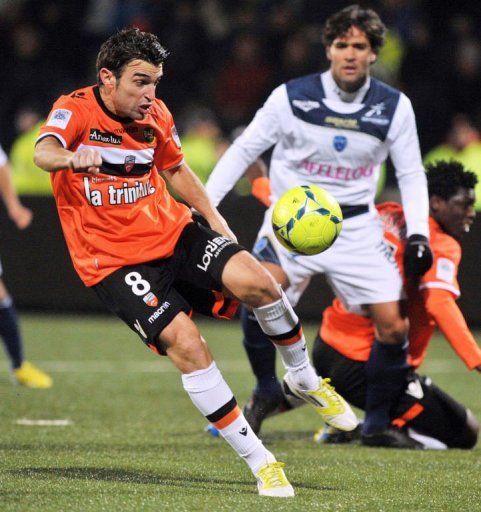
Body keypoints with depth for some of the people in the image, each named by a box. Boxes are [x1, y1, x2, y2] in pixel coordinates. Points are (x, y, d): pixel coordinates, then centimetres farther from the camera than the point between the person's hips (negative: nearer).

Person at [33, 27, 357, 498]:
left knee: (255, 281, -21)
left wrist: (212, 216, 11)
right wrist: (72, 158, -58)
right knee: (185, 344, -22)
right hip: (114, 261, -5)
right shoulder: (75, 110, -13)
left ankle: (305, 380, 6)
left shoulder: (155, 116, 4)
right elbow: (43, 153, -35)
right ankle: (259, 462, -12)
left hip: (173, 234, 5)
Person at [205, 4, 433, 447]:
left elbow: (411, 174, 6)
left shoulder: (394, 107, -4)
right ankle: (266, 390, 1)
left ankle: (378, 424, 12)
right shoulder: (291, 97, -10)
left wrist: (418, 234, -6)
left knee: (393, 326, -9)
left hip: (356, 225, 2)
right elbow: (243, 150, 0)